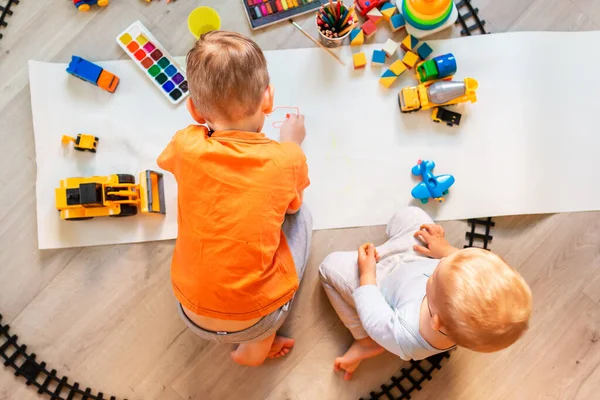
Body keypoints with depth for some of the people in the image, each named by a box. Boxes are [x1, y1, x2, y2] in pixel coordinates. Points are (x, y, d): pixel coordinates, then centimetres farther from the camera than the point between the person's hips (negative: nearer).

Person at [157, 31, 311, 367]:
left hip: (193, 316, 3)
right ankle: (259, 344, 14)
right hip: (256, 320, -2)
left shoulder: (186, 147, -14)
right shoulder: (288, 159, -16)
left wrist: (210, 124, 25)